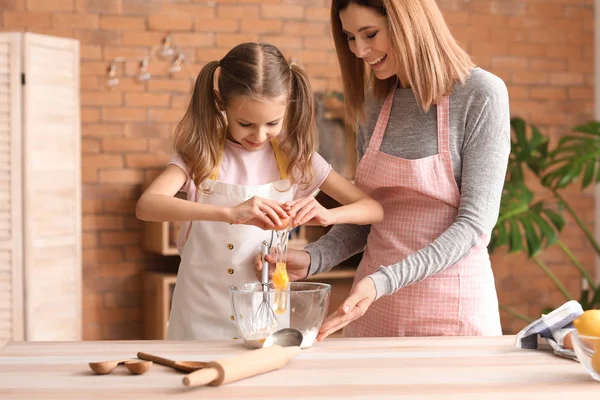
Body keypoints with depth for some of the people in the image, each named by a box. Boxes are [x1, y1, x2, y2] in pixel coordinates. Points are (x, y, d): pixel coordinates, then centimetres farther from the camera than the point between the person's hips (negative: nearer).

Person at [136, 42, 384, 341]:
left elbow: (374, 208, -2)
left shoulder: (295, 157, -3)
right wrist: (229, 212, -39)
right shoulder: (200, 153, -8)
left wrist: (325, 214, -24)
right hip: (201, 319, -1)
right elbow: (146, 206, -26)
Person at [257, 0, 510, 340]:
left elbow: (475, 223, -16)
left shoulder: (481, 94, -12)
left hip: (452, 307, -5)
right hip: (374, 306, 5)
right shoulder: (375, 102, 5)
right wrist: (312, 258, -6)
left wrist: (383, 281, -25)